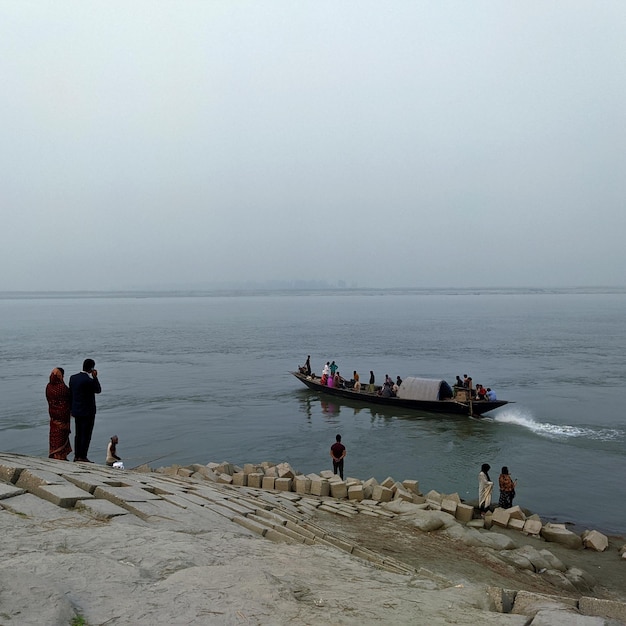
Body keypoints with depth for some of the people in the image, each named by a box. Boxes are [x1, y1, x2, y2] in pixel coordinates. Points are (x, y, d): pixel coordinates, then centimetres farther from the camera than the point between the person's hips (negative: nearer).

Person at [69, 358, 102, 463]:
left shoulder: (73, 378, 2)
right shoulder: (89, 380, -21)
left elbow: (71, 394, 9)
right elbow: (98, 390, -5)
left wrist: (73, 409, 18)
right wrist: (95, 377, -8)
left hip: (76, 411, 7)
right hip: (88, 412, -7)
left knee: (78, 434, 16)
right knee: (86, 435, 1)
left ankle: (77, 456, 21)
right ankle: (83, 457, 5)